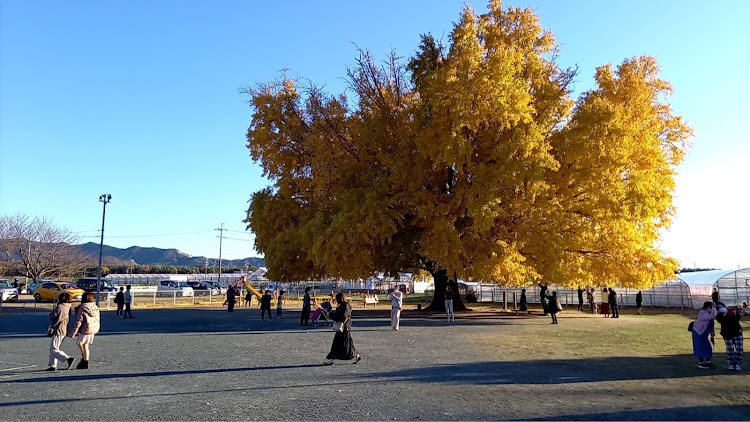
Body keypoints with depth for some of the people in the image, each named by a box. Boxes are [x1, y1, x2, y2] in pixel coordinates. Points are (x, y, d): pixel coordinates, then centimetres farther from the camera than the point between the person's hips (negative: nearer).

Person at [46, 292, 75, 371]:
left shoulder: (59, 307, -16)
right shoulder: (69, 308, 8)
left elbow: (50, 317, -8)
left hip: (58, 331, -9)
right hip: (65, 331, 9)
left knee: (54, 350, -5)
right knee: (52, 349, 17)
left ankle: (69, 359, -18)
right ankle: (53, 366, 18)